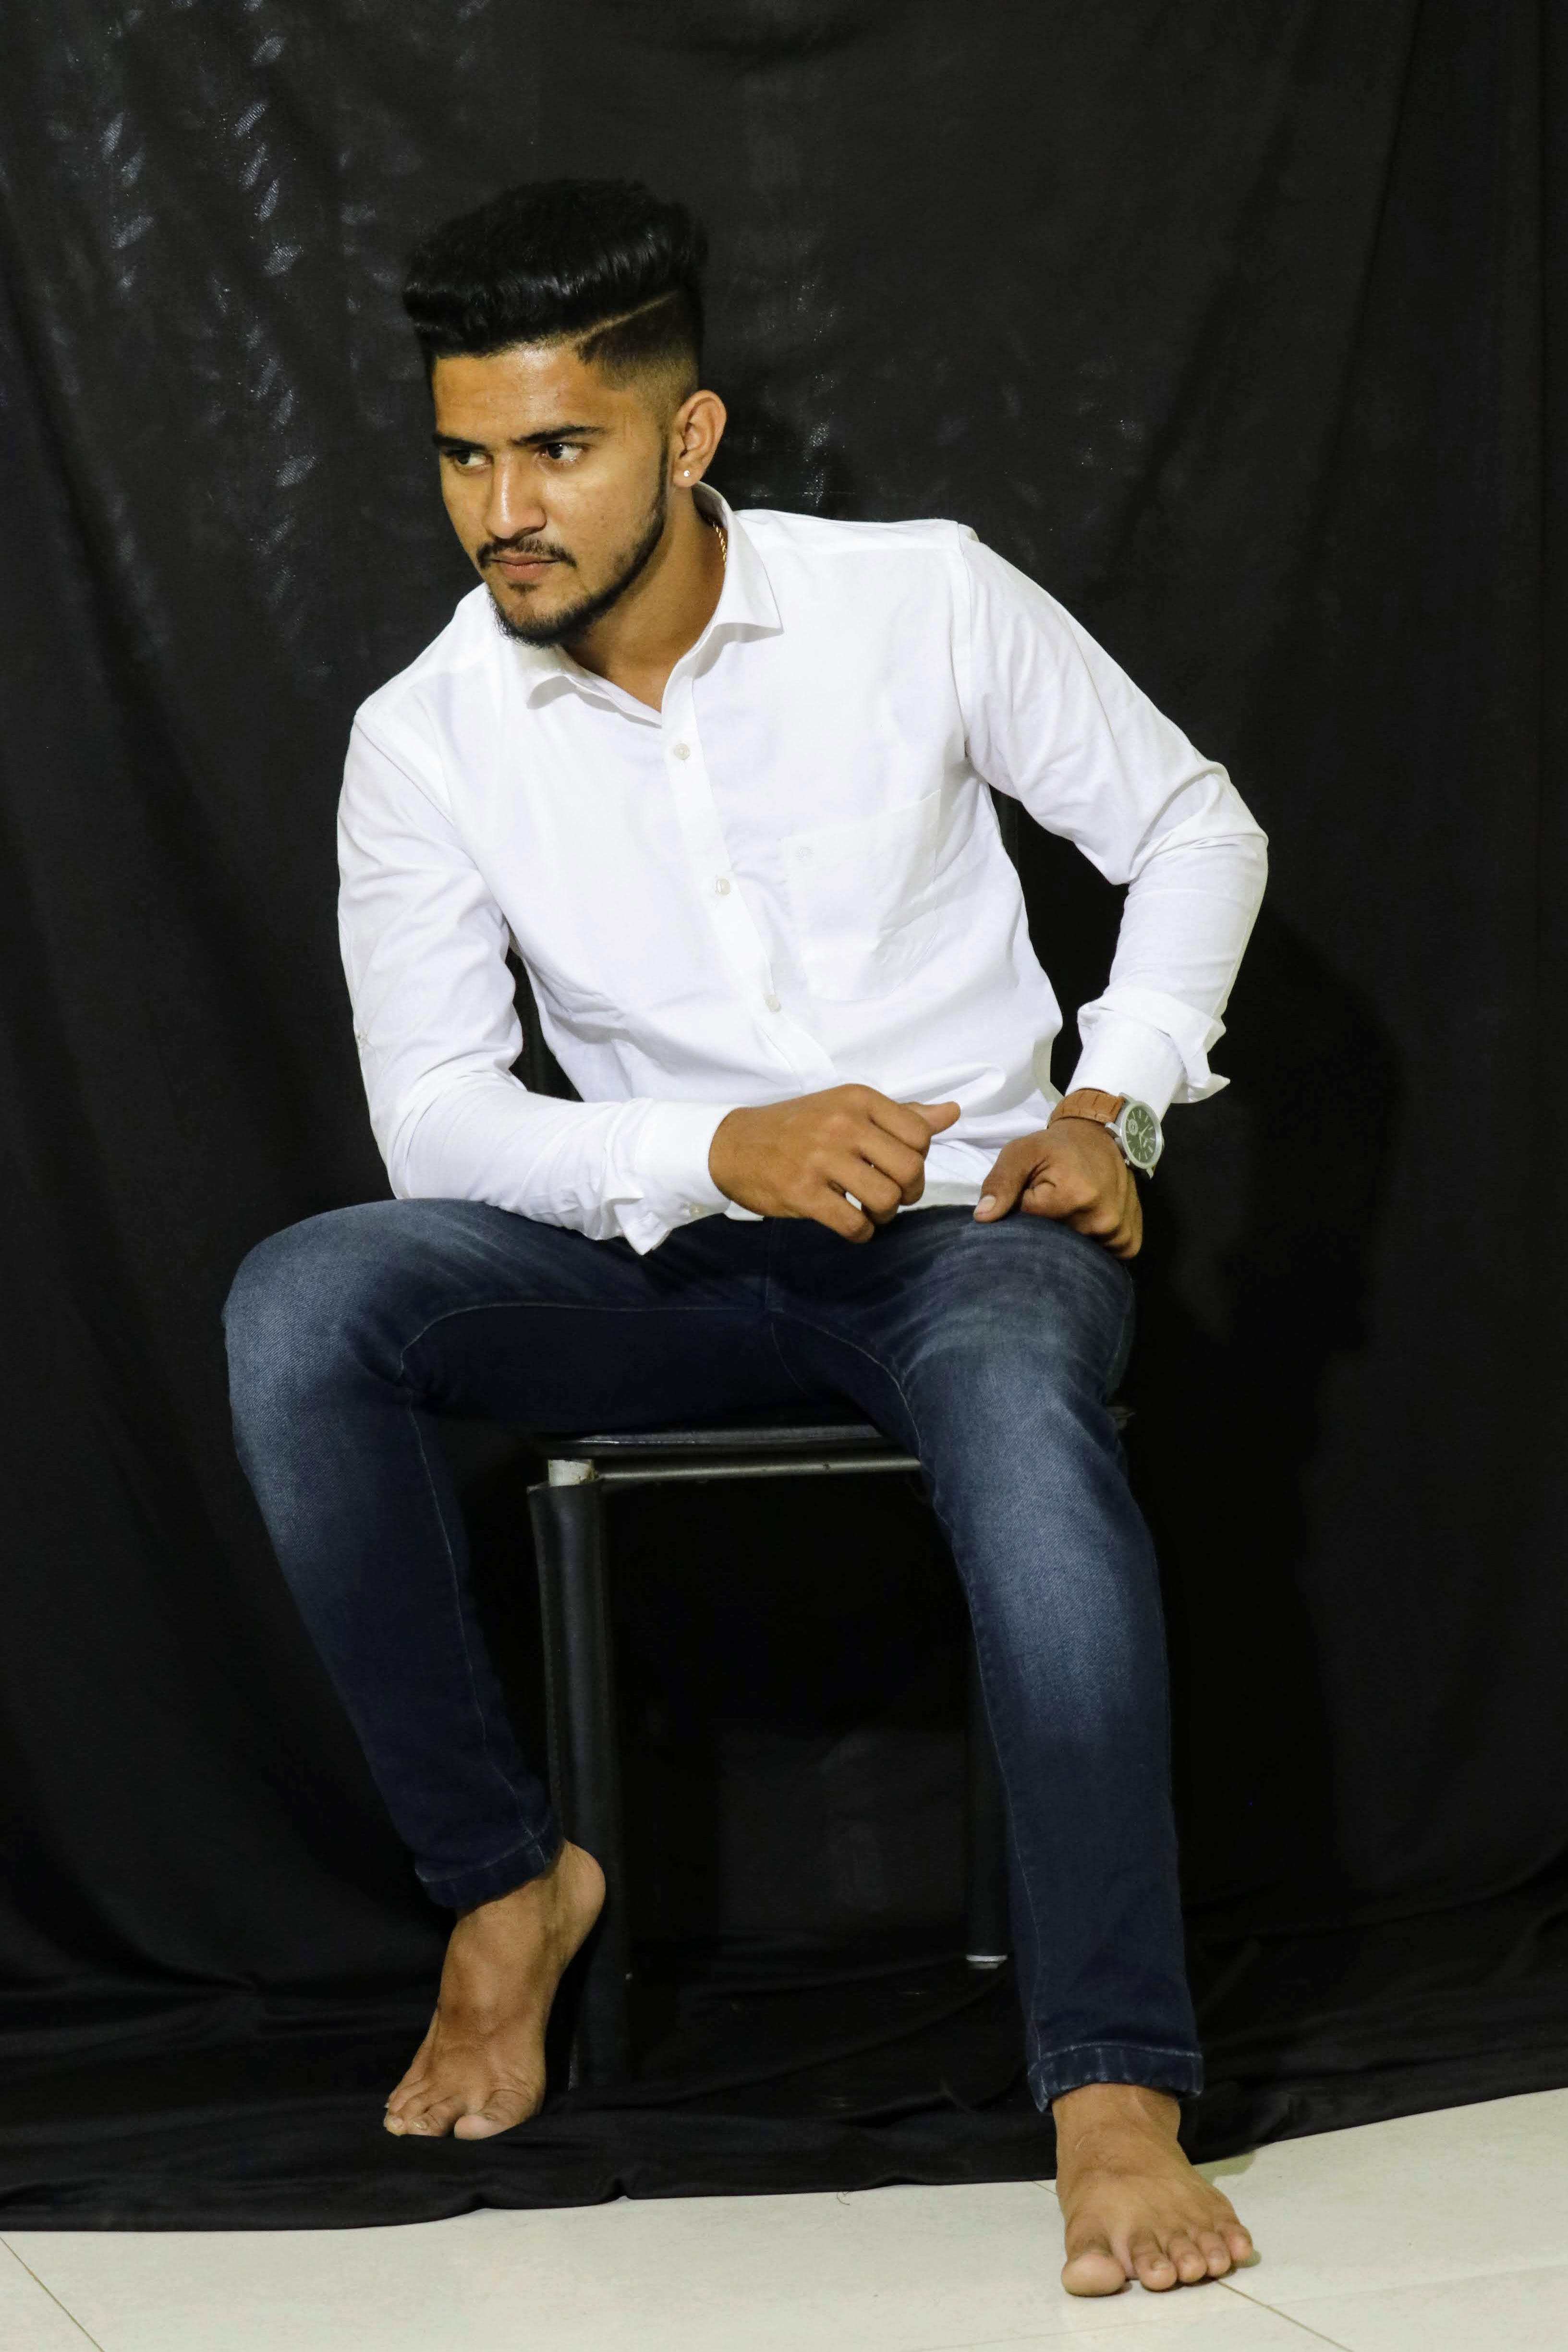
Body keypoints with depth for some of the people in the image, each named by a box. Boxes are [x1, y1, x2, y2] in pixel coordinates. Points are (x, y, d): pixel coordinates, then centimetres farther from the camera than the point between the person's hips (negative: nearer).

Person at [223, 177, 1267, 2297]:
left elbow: (1193, 830, 7)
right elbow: (435, 1120, -6)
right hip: (673, 1252, 2)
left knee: (1020, 1413, -39)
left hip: (967, 1225, -2)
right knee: (298, 1306, -26)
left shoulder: (924, 601, -6)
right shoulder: (424, 743, -4)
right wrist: (720, 1152, -22)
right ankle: (504, 1879, -11)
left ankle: (1117, 2088, -39)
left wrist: (1117, 1106, -6)